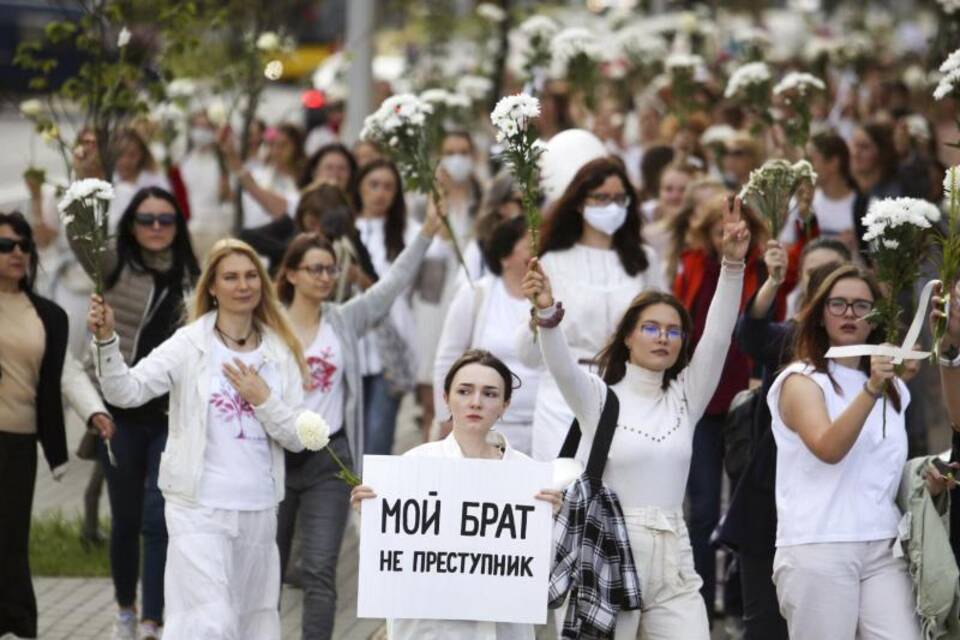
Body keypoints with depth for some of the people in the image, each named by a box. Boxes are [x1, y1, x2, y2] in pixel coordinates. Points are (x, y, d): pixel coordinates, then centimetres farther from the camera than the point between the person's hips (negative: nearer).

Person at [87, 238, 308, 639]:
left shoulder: (281, 353, 7)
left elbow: (298, 438, 5)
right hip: (199, 509, -5)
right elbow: (126, 391, -16)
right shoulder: (189, 345, -4)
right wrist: (106, 340, -31)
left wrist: (263, 400, -10)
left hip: (259, 511, 5)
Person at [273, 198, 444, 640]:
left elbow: (392, 284, -3)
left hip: (329, 458, 1)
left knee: (320, 570, -5)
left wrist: (427, 231, -11)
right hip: (276, 454, -1)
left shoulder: (344, 321, 5)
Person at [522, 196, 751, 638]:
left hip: (673, 557, 3)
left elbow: (718, 337, -1)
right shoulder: (599, 396, 2)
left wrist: (733, 263, -15)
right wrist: (548, 312, -39)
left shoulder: (685, 397, 12)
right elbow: (561, 365, -17)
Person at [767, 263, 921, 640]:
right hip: (817, 550, -4)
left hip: (883, 550, 5)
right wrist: (870, 390, -29)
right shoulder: (802, 380, 0)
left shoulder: (895, 390, 17)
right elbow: (828, 449, -19)